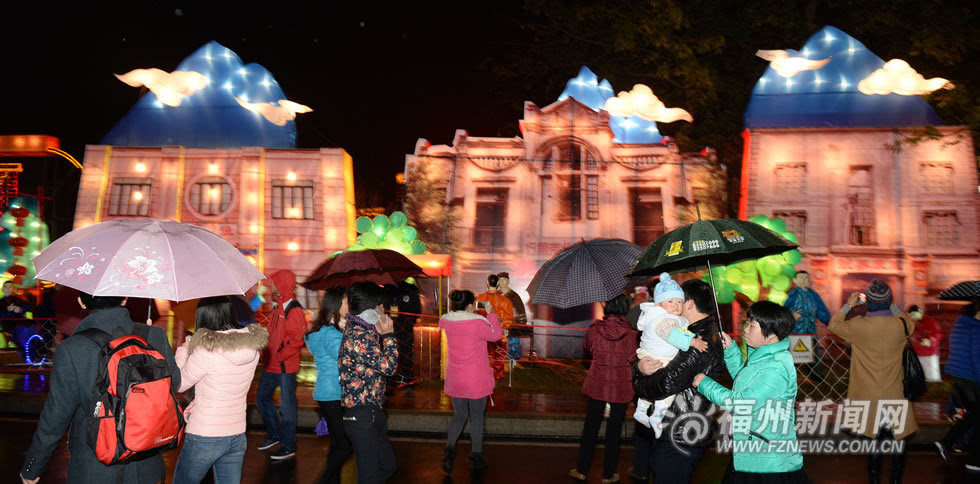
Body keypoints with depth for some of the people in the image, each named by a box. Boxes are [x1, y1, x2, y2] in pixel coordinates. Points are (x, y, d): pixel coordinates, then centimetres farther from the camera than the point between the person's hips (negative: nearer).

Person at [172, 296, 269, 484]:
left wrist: (183, 350, 6)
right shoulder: (253, 346, -2)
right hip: (237, 436, 5)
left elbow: (179, 384, -5)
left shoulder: (206, 350, -21)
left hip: (204, 438, -5)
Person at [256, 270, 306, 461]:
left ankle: (289, 446, 10)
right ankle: (275, 435, 35)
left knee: (286, 406, -1)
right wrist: (268, 354, 11)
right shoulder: (278, 309, 13)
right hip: (271, 366, 10)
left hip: (286, 367, -10)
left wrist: (279, 355, -19)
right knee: (262, 399, 19)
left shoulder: (294, 310, -16)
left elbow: (297, 339, -22)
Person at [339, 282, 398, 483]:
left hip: (372, 412, 10)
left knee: (387, 466, 21)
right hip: (361, 416, -10)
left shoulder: (363, 331, 11)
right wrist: (388, 335, -12)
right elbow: (388, 366, -21)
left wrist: (381, 334, 11)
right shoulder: (358, 336, -21)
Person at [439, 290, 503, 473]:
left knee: (458, 415, 18)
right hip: (477, 380, -4)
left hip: (454, 380, 4)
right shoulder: (478, 323, -18)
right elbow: (496, 334, -2)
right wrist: (490, 313, 6)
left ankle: (449, 447, -3)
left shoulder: (446, 321, -4)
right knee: (476, 417, 12)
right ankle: (476, 456, 19)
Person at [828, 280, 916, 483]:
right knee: (898, 439, 14)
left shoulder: (858, 325, -15)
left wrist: (848, 305, 11)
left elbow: (834, 325, 4)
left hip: (869, 397, -1)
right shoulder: (900, 325, -10)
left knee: (874, 440, 11)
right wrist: (891, 306, 14)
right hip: (894, 395, 1)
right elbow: (911, 323, 15)